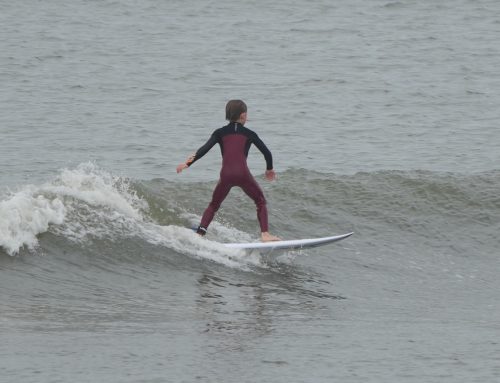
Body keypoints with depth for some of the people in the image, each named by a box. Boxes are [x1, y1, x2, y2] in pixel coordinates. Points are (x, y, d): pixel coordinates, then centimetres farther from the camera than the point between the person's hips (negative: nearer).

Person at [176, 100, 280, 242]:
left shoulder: (220, 133, 15)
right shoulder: (249, 134, 14)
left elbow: (205, 149, 2)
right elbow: (267, 152, 15)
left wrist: (188, 163, 2)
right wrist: (269, 169, 32)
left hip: (226, 175, 1)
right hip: (243, 173, -1)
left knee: (213, 205, 19)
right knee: (261, 202, 16)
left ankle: (199, 233, 4)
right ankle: (265, 233, 1)